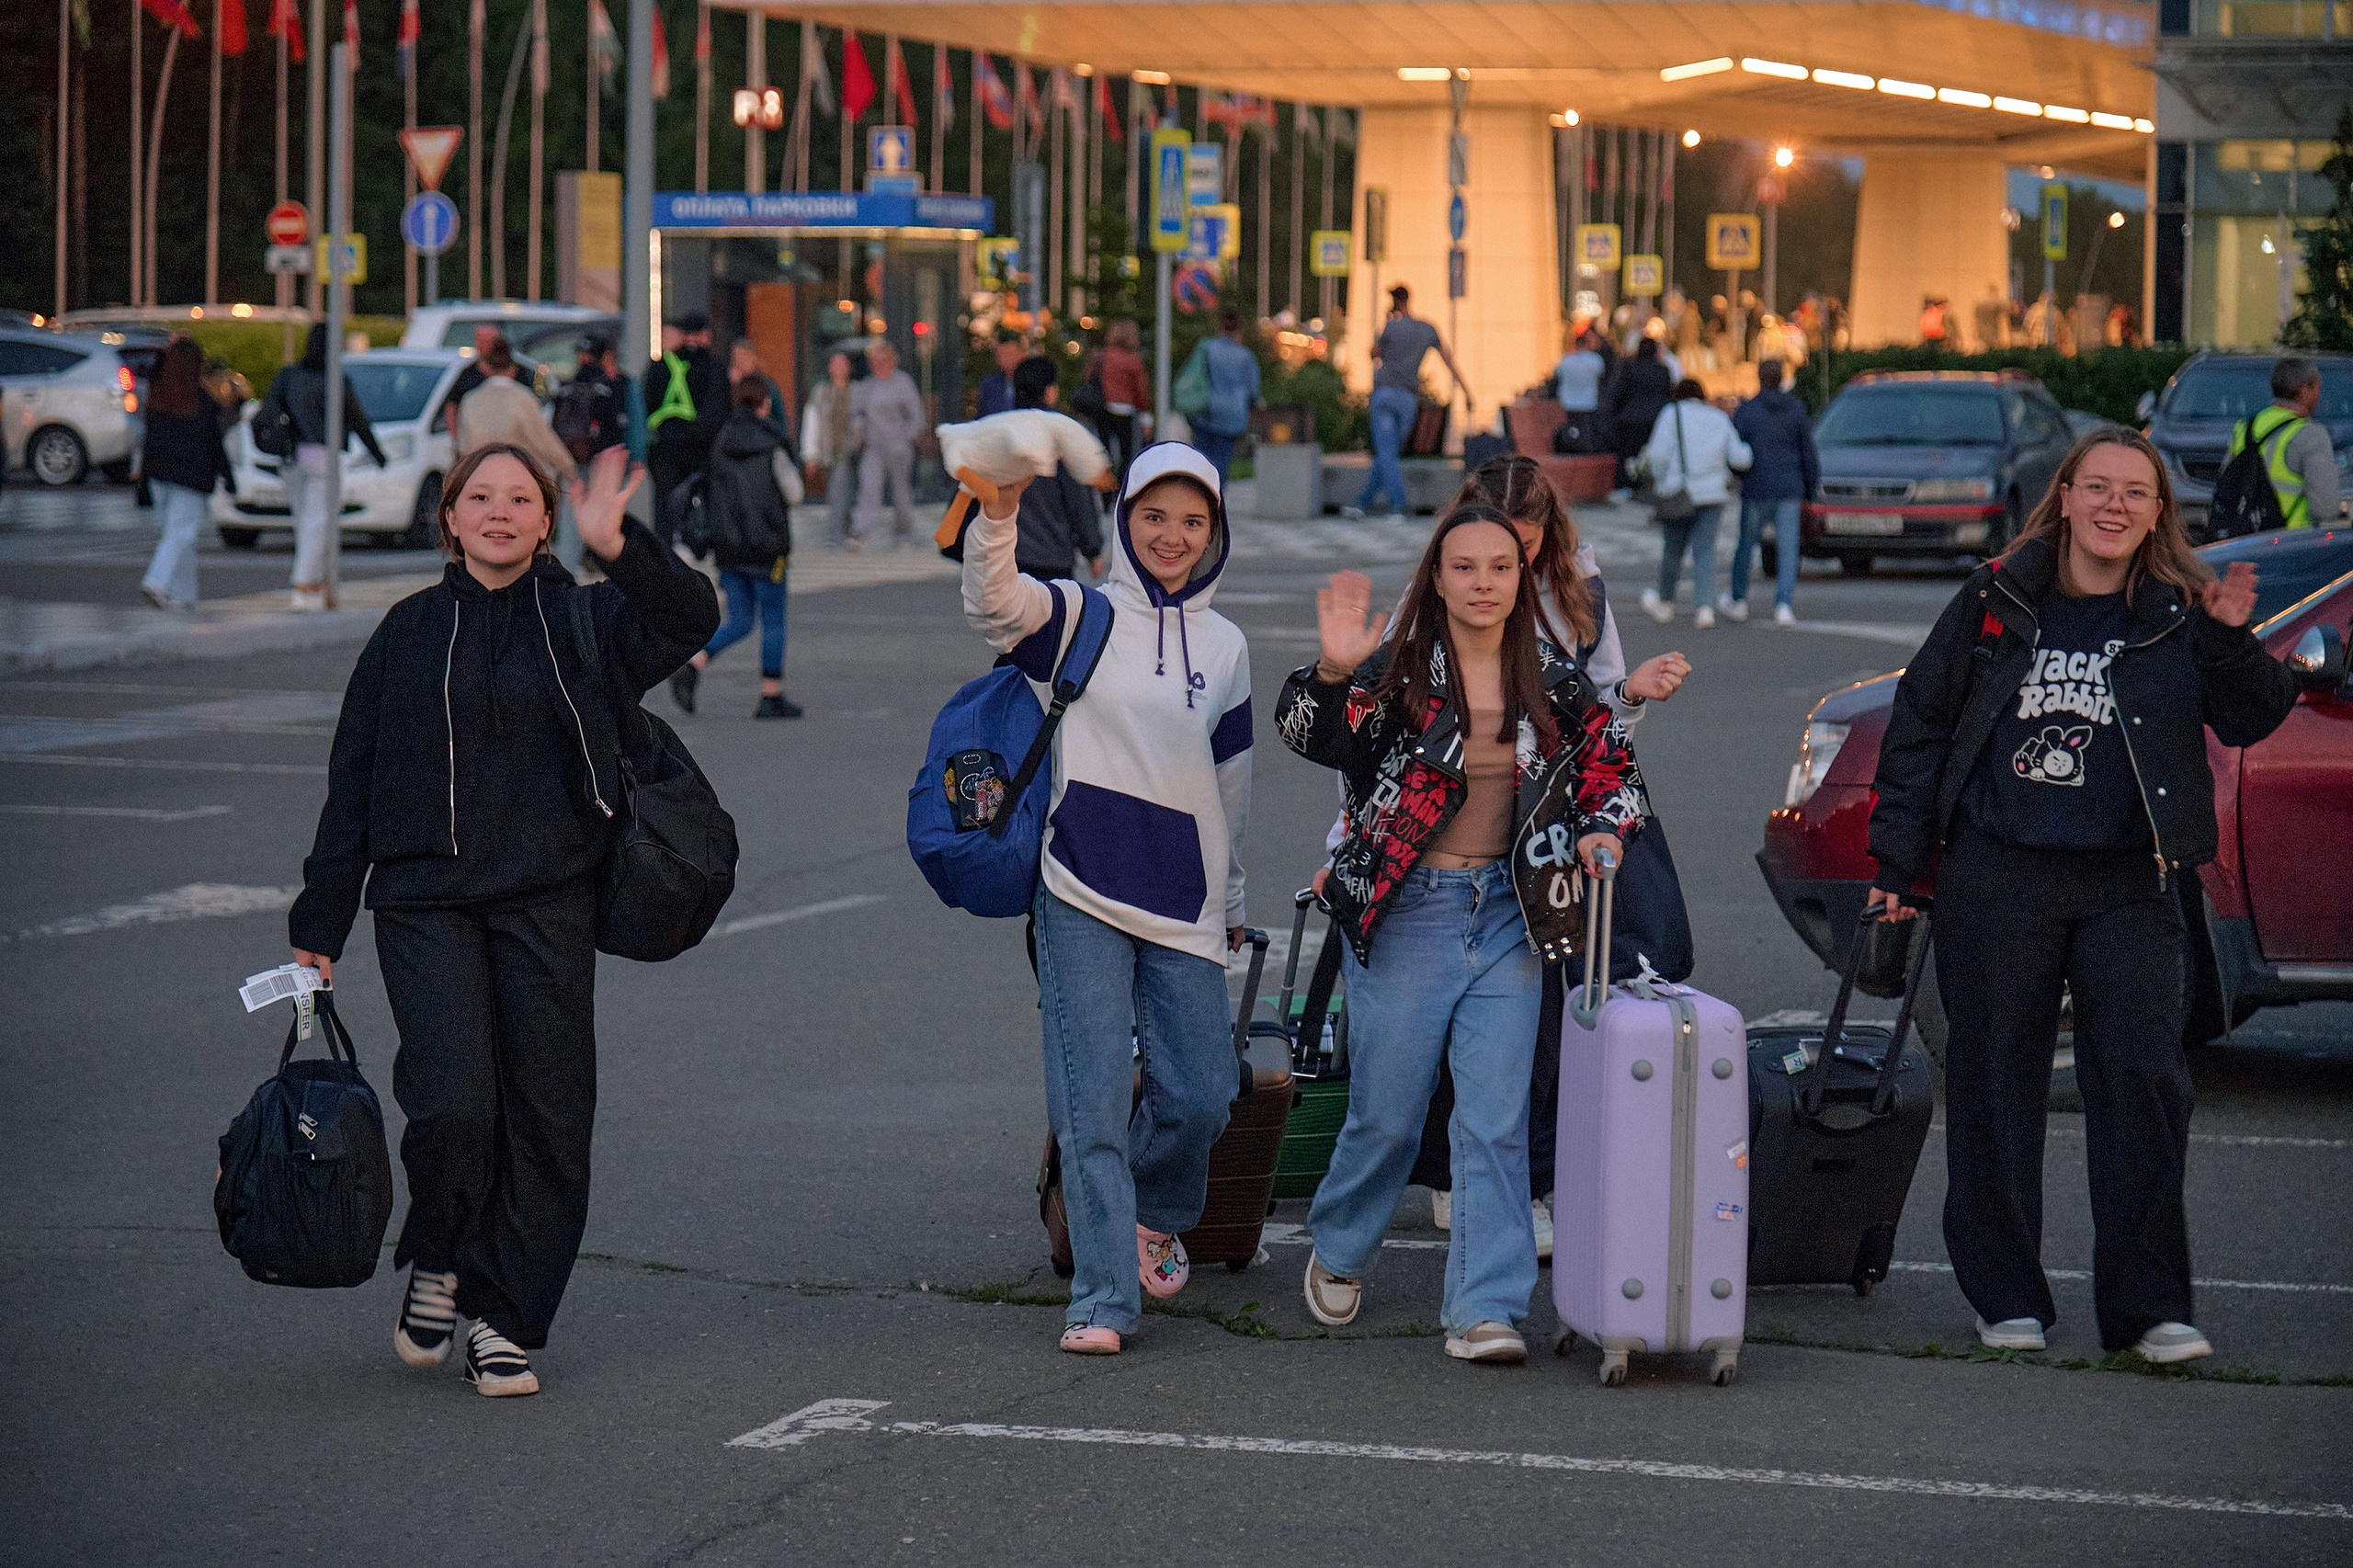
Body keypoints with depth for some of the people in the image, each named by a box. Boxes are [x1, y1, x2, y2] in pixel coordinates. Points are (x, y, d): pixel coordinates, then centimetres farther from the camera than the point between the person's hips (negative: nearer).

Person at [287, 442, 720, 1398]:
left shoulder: (584, 620, 7)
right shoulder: (410, 633, 10)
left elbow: (691, 618, -12)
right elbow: (353, 782, 11)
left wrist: (616, 547, -28)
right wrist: (319, 925, 9)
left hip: (550, 905, 1)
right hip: (426, 904, -1)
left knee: (546, 1117, 0)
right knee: (454, 1101, -15)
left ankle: (503, 1320, 12)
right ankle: (437, 1266, 11)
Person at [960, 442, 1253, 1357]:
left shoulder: (1225, 647, 13)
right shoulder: (1081, 618, 1)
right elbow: (993, 604, -20)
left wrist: (1230, 899, 28)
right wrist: (999, 515, -38)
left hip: (1183, 904, 3)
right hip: (1082, 899, -3)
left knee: (1199, 1095, 1)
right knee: (1094, 1099, -8)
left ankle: (1156, 1216, 32)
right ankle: (1102, 1298, -4)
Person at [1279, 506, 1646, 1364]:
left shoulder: (1553, 682, 4)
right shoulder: (1398, 673, -7)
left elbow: (1611, 761, 17)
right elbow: (1309, 736, -20)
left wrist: (1600, 831, -2)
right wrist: (1333, 674, -40)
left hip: (1509, 915, 2)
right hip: (1407, 914, -2)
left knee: (1496, 1120, -5)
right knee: (1387, 1115, 6)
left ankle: (1485, 1310, -5)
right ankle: (1339, 1251, 34)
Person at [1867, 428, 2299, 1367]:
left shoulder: (2180, 616, 1)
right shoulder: (1999, 600, 2)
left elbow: (2248, 723, -2)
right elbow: (1920, 723, 8)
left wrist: (2230, 644, -19)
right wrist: (1897, 858, 7)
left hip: (2129, 890, -1)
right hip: (1997, 882, 1)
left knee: (2143, 1080, -9)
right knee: (1995, 1087, 6)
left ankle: (2148, 1307, -1)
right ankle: (2007, 1298, 19)